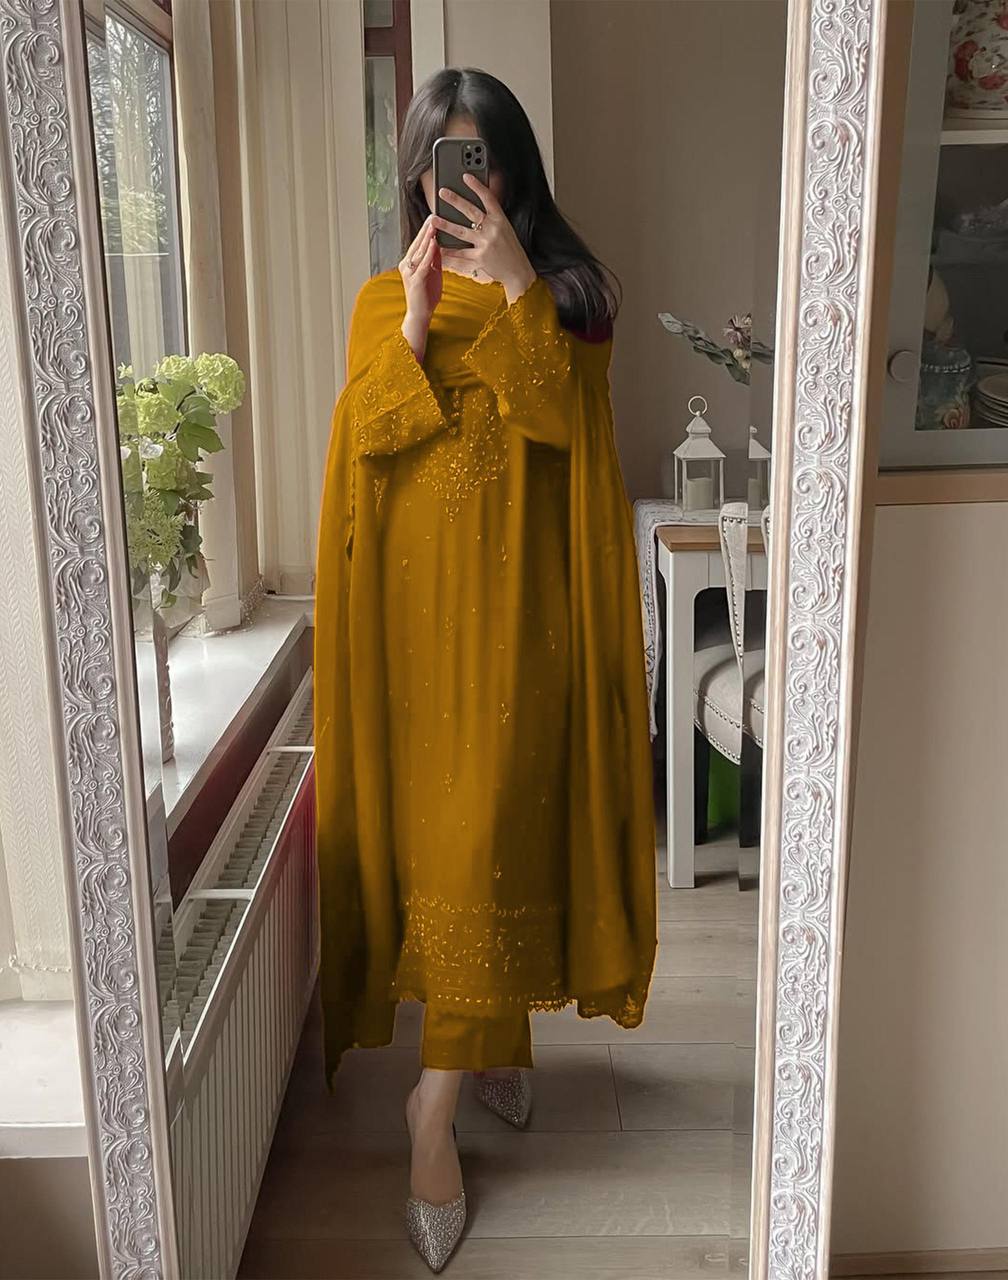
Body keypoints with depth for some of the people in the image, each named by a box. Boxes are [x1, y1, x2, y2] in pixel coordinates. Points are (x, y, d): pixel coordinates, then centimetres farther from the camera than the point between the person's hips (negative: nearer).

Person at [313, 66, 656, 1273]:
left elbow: (561, 417, -10)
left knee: (488, 835, -3)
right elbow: (364, 437, -3)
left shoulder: (565, 290, 7)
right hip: (419, 602, 2)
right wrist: (417, 321, -14)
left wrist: (517, 291, -16)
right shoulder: (384, 299, 11)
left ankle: (437, 1099, 9)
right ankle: (498, 1045, 24)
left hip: (518, 603, -1)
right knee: (446, 833, 5)